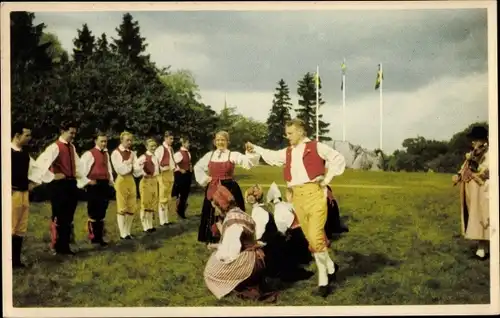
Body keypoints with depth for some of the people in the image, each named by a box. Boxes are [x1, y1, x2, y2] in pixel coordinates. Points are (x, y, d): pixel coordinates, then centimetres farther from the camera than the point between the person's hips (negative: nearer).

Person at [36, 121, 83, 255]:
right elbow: (40, 162, -26)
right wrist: (52, 176, -19)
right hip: (59, 185, -8)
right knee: (59, 217, 0)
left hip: (71, 183, 8)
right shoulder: (55, 147, -13)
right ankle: (58, 246, 10)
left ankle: (65, 246, 20)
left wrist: (78, 174, 17)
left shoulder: (72, 147, 12)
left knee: (68, 217, 11)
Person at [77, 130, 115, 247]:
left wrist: (111, 180, 14)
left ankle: (100, 236, 20)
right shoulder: (89, 154, -8)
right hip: (94, 185, -7)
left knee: (102, 212, 12)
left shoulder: (106, 154, 15)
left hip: (104, 184, 7)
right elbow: (80, 169, -12)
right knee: (93, 212, -2)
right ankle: (93, 237, 7)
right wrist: (87, 181, -14)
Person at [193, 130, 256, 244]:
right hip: (212, 190, 4)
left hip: (229, 189, -3)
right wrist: (205, 179, 8)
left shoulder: (233, 155, -3)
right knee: (213, 214, 9)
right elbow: (197, 167, 20)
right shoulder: (209, 155, 7)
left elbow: (248, 162, -19)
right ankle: (213, 241, 21)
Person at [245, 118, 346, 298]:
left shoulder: (316, 147, 0)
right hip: (297, 196, 6)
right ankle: (330, 268, 27)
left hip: (314, 193, -6)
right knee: (311, 238, 10)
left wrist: (327, 179, -3)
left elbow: (338, 159, 0)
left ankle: (323, 281, 2)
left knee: (315, 237, -13)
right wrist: (255, 149, 2)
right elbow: (271, 156, 11)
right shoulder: (287, 152, 19)